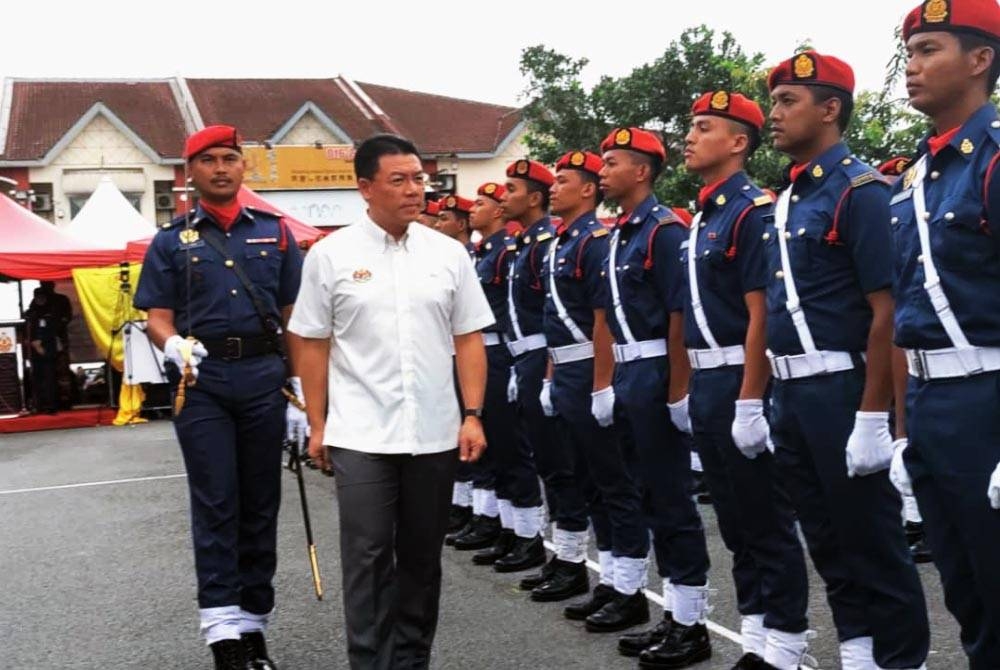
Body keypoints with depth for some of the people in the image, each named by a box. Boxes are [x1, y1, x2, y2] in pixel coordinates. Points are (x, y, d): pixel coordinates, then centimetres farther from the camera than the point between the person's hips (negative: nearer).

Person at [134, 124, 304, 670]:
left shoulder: (275, 232, 10)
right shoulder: (172, 239, 8)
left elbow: (293, 316, 9)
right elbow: (158, 317, 4)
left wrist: (300, 388, 4)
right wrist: (175, 346, -19)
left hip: (263, 377, 1)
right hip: (200, 379, -1)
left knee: (260, 501, 7)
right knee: (215, 502, -1)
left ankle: (254, 623, 17)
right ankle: (223, 626, 4)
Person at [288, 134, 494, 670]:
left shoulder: (448, 253, 4)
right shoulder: (330, 255, -1)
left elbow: (468, 340, 6)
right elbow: (312, 345, 3)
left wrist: (472, 415, 0)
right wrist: (317, 424, 1)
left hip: (435, 434, 3)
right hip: (360, 435, -2)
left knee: (422, 557, 12)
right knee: (368, 557, 0)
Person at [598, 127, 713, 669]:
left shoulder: (665, 229, -12)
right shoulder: (618, 236, 14)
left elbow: (680, 315, -17)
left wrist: (677, 392, -20)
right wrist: (613, 381, 16)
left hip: (656, 376, -9)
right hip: (627, 376, 9)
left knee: (671, 500, -3)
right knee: (650, 497, 14)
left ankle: (691, 625, 7)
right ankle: (675, 614, 24)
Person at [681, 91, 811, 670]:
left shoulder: (754, 213, -13)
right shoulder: (701, 219, 14)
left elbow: (761, 316, -18)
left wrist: (750, 403, -21)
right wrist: (698, 388, 17)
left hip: (740, 383, -9)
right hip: (706, 382, 9)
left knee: (768, 522, 0)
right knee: (736, 523, 14)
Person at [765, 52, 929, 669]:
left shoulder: (859, 189, -11)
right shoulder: (787, 200, 13)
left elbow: (886, 311, -17)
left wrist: (873, 416, -20)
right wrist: (770, 397, 16)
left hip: (840, 391, -8)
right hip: (792, 394, 8)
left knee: (873, 542, 1)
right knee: (828, 540, 15)